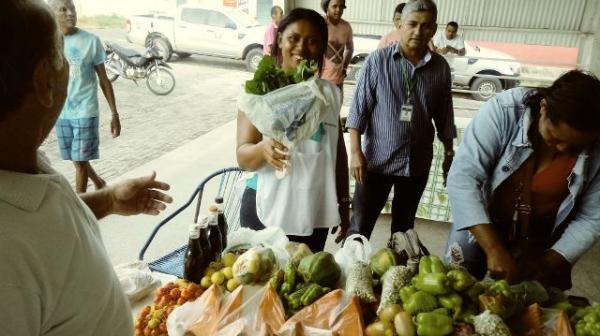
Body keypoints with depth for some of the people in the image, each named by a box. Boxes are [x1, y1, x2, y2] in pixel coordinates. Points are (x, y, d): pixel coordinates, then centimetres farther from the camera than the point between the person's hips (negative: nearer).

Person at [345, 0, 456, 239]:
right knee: (360, 225, 2)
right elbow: (359, 110, -8)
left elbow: (444, 117, 9)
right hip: (377, 159, -3)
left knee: (404, 227, 18)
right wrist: (356, 152, -13)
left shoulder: (440, 67, 2)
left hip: (418, 163, 3)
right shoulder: (378, 60, -7)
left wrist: (449, 154, 12)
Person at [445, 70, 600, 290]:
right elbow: (463, 178, -31)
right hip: (478, 224, -1)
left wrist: (549, 262, -17)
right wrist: (494, 249, -35)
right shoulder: (504, 110, -26)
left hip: (539, 245, 2)